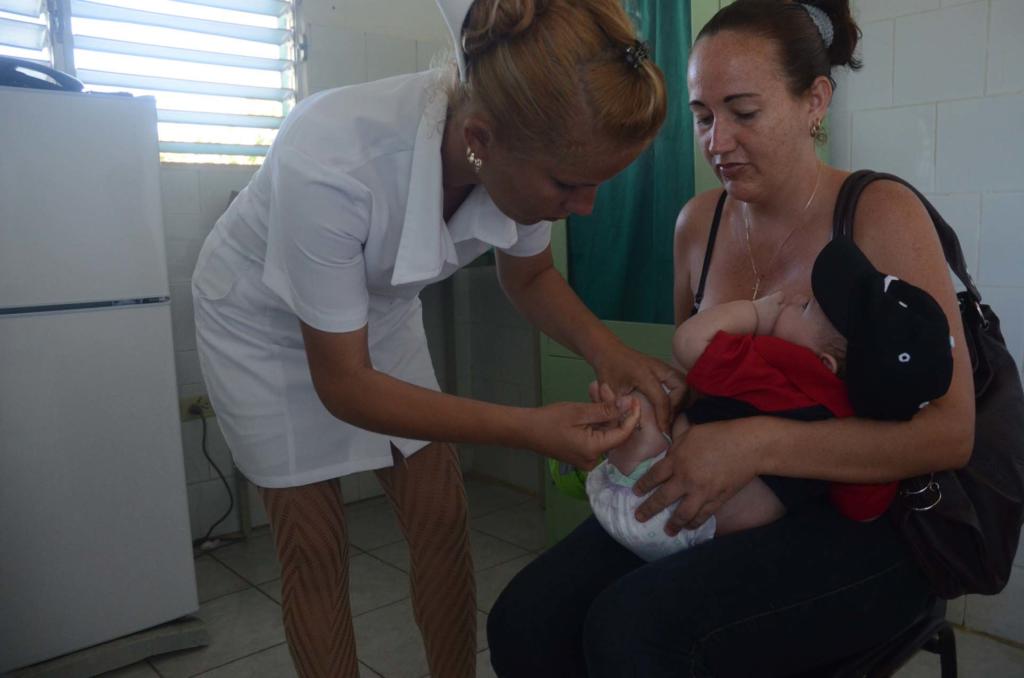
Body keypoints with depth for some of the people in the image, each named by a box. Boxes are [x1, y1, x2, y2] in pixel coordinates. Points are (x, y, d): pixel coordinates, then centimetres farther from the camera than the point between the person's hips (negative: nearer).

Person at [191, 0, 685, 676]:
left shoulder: (534, 150, -24)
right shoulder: (329, 162, -40)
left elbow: (529, 276, -3)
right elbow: (343, 384, -30)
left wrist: (607, 349, -23)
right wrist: (530, 428, -39)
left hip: (377, 308, 4)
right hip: (264, 320, -4)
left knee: (443, 517, 2)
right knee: (314, 543, 1)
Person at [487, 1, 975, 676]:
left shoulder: (881, 215, -11)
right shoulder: (698, 223, 4)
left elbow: (950, 431, -15)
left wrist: (755, 444, -26)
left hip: (861, 521, -4)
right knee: (524, 621, -16)